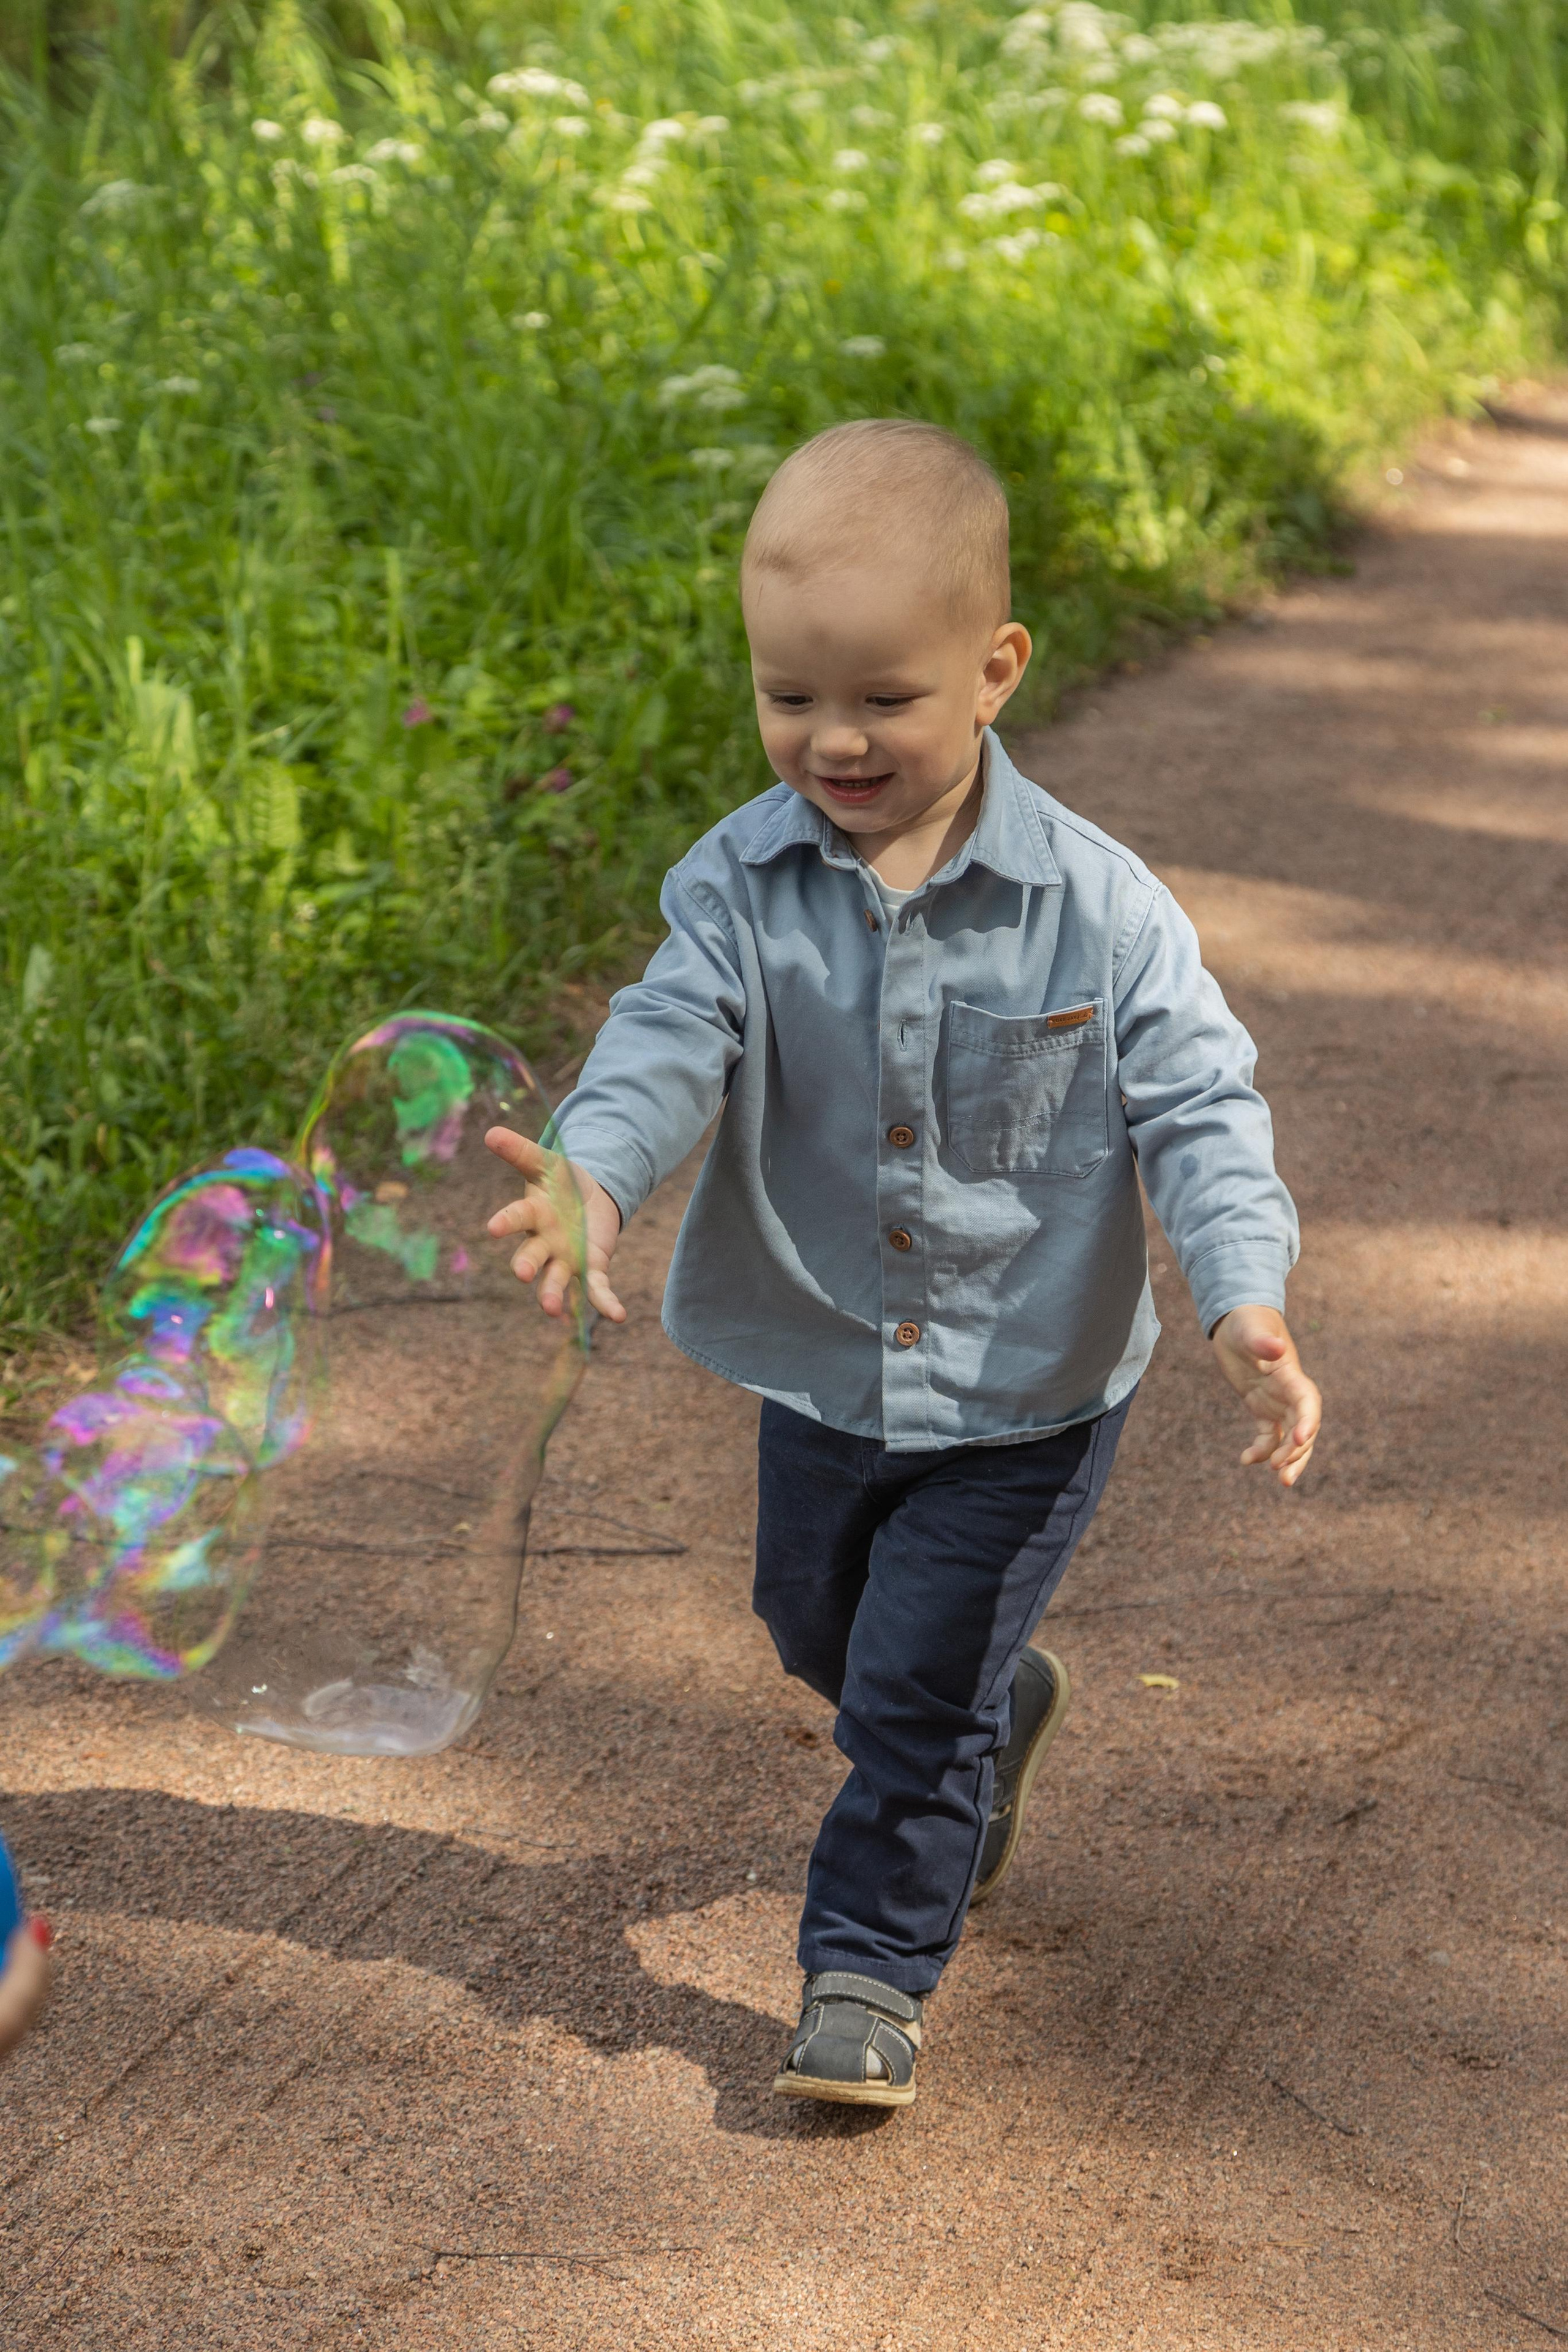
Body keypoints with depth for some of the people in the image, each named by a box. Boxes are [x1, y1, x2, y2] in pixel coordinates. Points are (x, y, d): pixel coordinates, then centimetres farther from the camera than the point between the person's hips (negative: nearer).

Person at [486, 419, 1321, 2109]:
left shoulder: (1094, 906, -17)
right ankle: (1003, 1716, 57)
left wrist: (1246, 1303, -29)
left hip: (1029, 1393, -4)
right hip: (822, 1374, 4)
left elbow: (1199, 1108, -14)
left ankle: (869, 1966, 19)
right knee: (821, 1634, 26)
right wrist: (593, 1175, -45)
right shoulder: (740, 887, -12)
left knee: (915, 1692, -2)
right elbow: (670, 1042, -23)